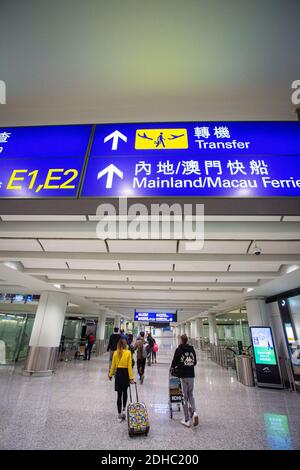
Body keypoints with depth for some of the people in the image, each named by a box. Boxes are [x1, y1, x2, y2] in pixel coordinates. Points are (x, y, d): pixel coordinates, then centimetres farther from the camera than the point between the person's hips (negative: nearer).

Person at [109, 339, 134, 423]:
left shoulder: (115, 353, -4)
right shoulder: (128, 353, -10)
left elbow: (113, 365, 0)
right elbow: (129, 366, -12)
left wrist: (110, 374, 13)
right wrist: (131, 377, -10)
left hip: (118, 373, 1)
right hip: (125, 373, -1)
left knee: (119, 394, 11)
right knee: (125, 392, 25)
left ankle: (119, 415, 17)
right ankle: (124, 410, 26)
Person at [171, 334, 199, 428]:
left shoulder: (179, 350, -11)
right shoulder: (192, 349, 2)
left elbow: (174, 361, -6)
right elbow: (195, 362, 10)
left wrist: (173, 368, 16)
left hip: (183, 375, -4)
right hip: (191, 375, 4)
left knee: (184, 397, 7)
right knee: (190, 395, 21)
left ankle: (186, 420, 14)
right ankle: (194, 412, 2)